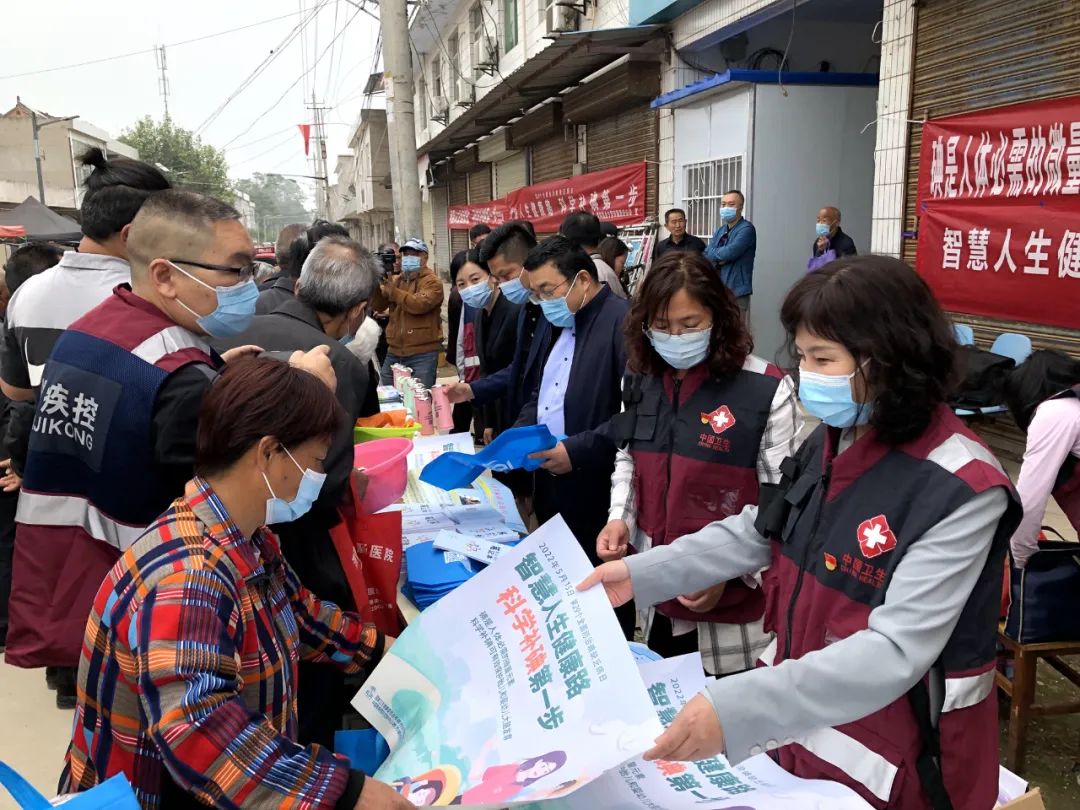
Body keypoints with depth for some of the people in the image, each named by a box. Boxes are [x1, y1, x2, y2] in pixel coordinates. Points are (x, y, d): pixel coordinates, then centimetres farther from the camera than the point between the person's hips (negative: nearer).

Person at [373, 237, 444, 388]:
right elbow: (378, 305, 5)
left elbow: (420, 304, -22)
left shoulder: (432, 282, -5)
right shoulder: (395, 280, 14)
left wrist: (392, 291, -13)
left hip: (422, 354, -6)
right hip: (394, 353, 6)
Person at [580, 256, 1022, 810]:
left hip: (894, 753, -6)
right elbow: (761, 530, 9)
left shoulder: (961, 490, -25)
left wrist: (738, 709, -41)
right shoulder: (831, 441, -2)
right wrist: (640, 574, 1)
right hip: (801, 714, 6)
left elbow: (896, 652, -31)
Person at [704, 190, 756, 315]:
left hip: (737, 292, -7)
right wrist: (720, 258, -10)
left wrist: (713, 253, -3)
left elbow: (730, 253, -21)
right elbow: (706, 256, 9)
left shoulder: (746, 229, -9)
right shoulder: (720, 231, 16)